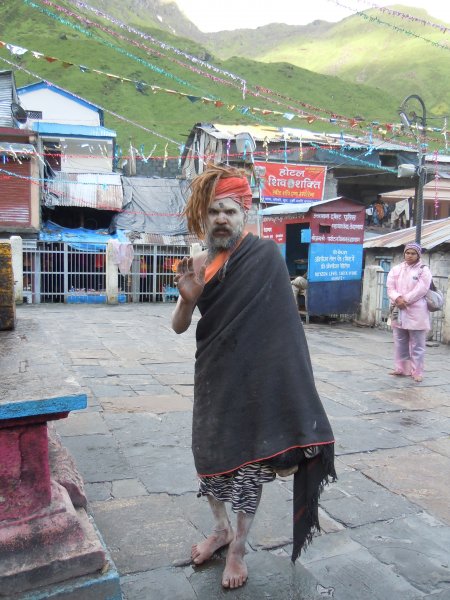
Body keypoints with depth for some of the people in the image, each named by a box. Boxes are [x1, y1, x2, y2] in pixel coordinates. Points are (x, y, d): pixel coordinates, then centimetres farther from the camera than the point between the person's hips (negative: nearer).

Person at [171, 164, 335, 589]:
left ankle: (238, 550, 28)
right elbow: (178, 328, 3)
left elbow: (280, 323, -12)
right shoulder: (197, 265, 2)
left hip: (255, 379, -4)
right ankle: (221, 528, 40)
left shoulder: (266, 256, -11)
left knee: (249, 463, 6)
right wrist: (187, 297, -17)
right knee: (208, 456, 14)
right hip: (212, 378, 5)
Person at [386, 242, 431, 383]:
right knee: (400, 343, 12)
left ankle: (417, 372, 6)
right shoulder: (396, 269, 11)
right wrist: (397, 298, -17)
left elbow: (421, 290, -11)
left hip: (416, 312, -4)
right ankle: (401, 368, 22)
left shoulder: (424, 270, -1)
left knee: (417, 345, 0)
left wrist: (404, 300, -16)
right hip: (399, 311, 5)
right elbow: (390, 287, 2)